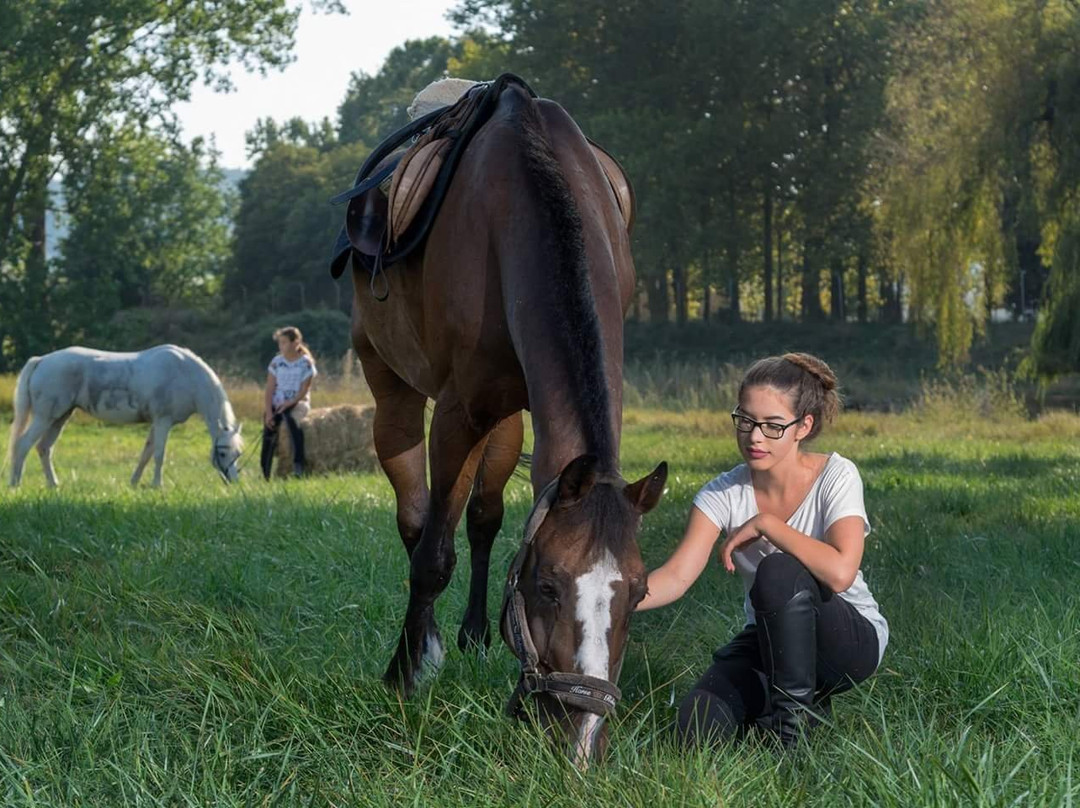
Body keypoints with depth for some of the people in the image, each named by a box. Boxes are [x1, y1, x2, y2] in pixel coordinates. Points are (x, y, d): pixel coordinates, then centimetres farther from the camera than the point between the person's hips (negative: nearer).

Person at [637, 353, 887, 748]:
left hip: (852, 640, -4)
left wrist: (764, 523, -26)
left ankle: (794, 713, -16)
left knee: (779, 572, -34)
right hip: (768, 640, 4)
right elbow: (676, 576, -19)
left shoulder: (836, 475, -17)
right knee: (699, 727, -22)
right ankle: (806, 703, 8)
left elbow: (840, 572, -33)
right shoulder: (723, 494, -7)